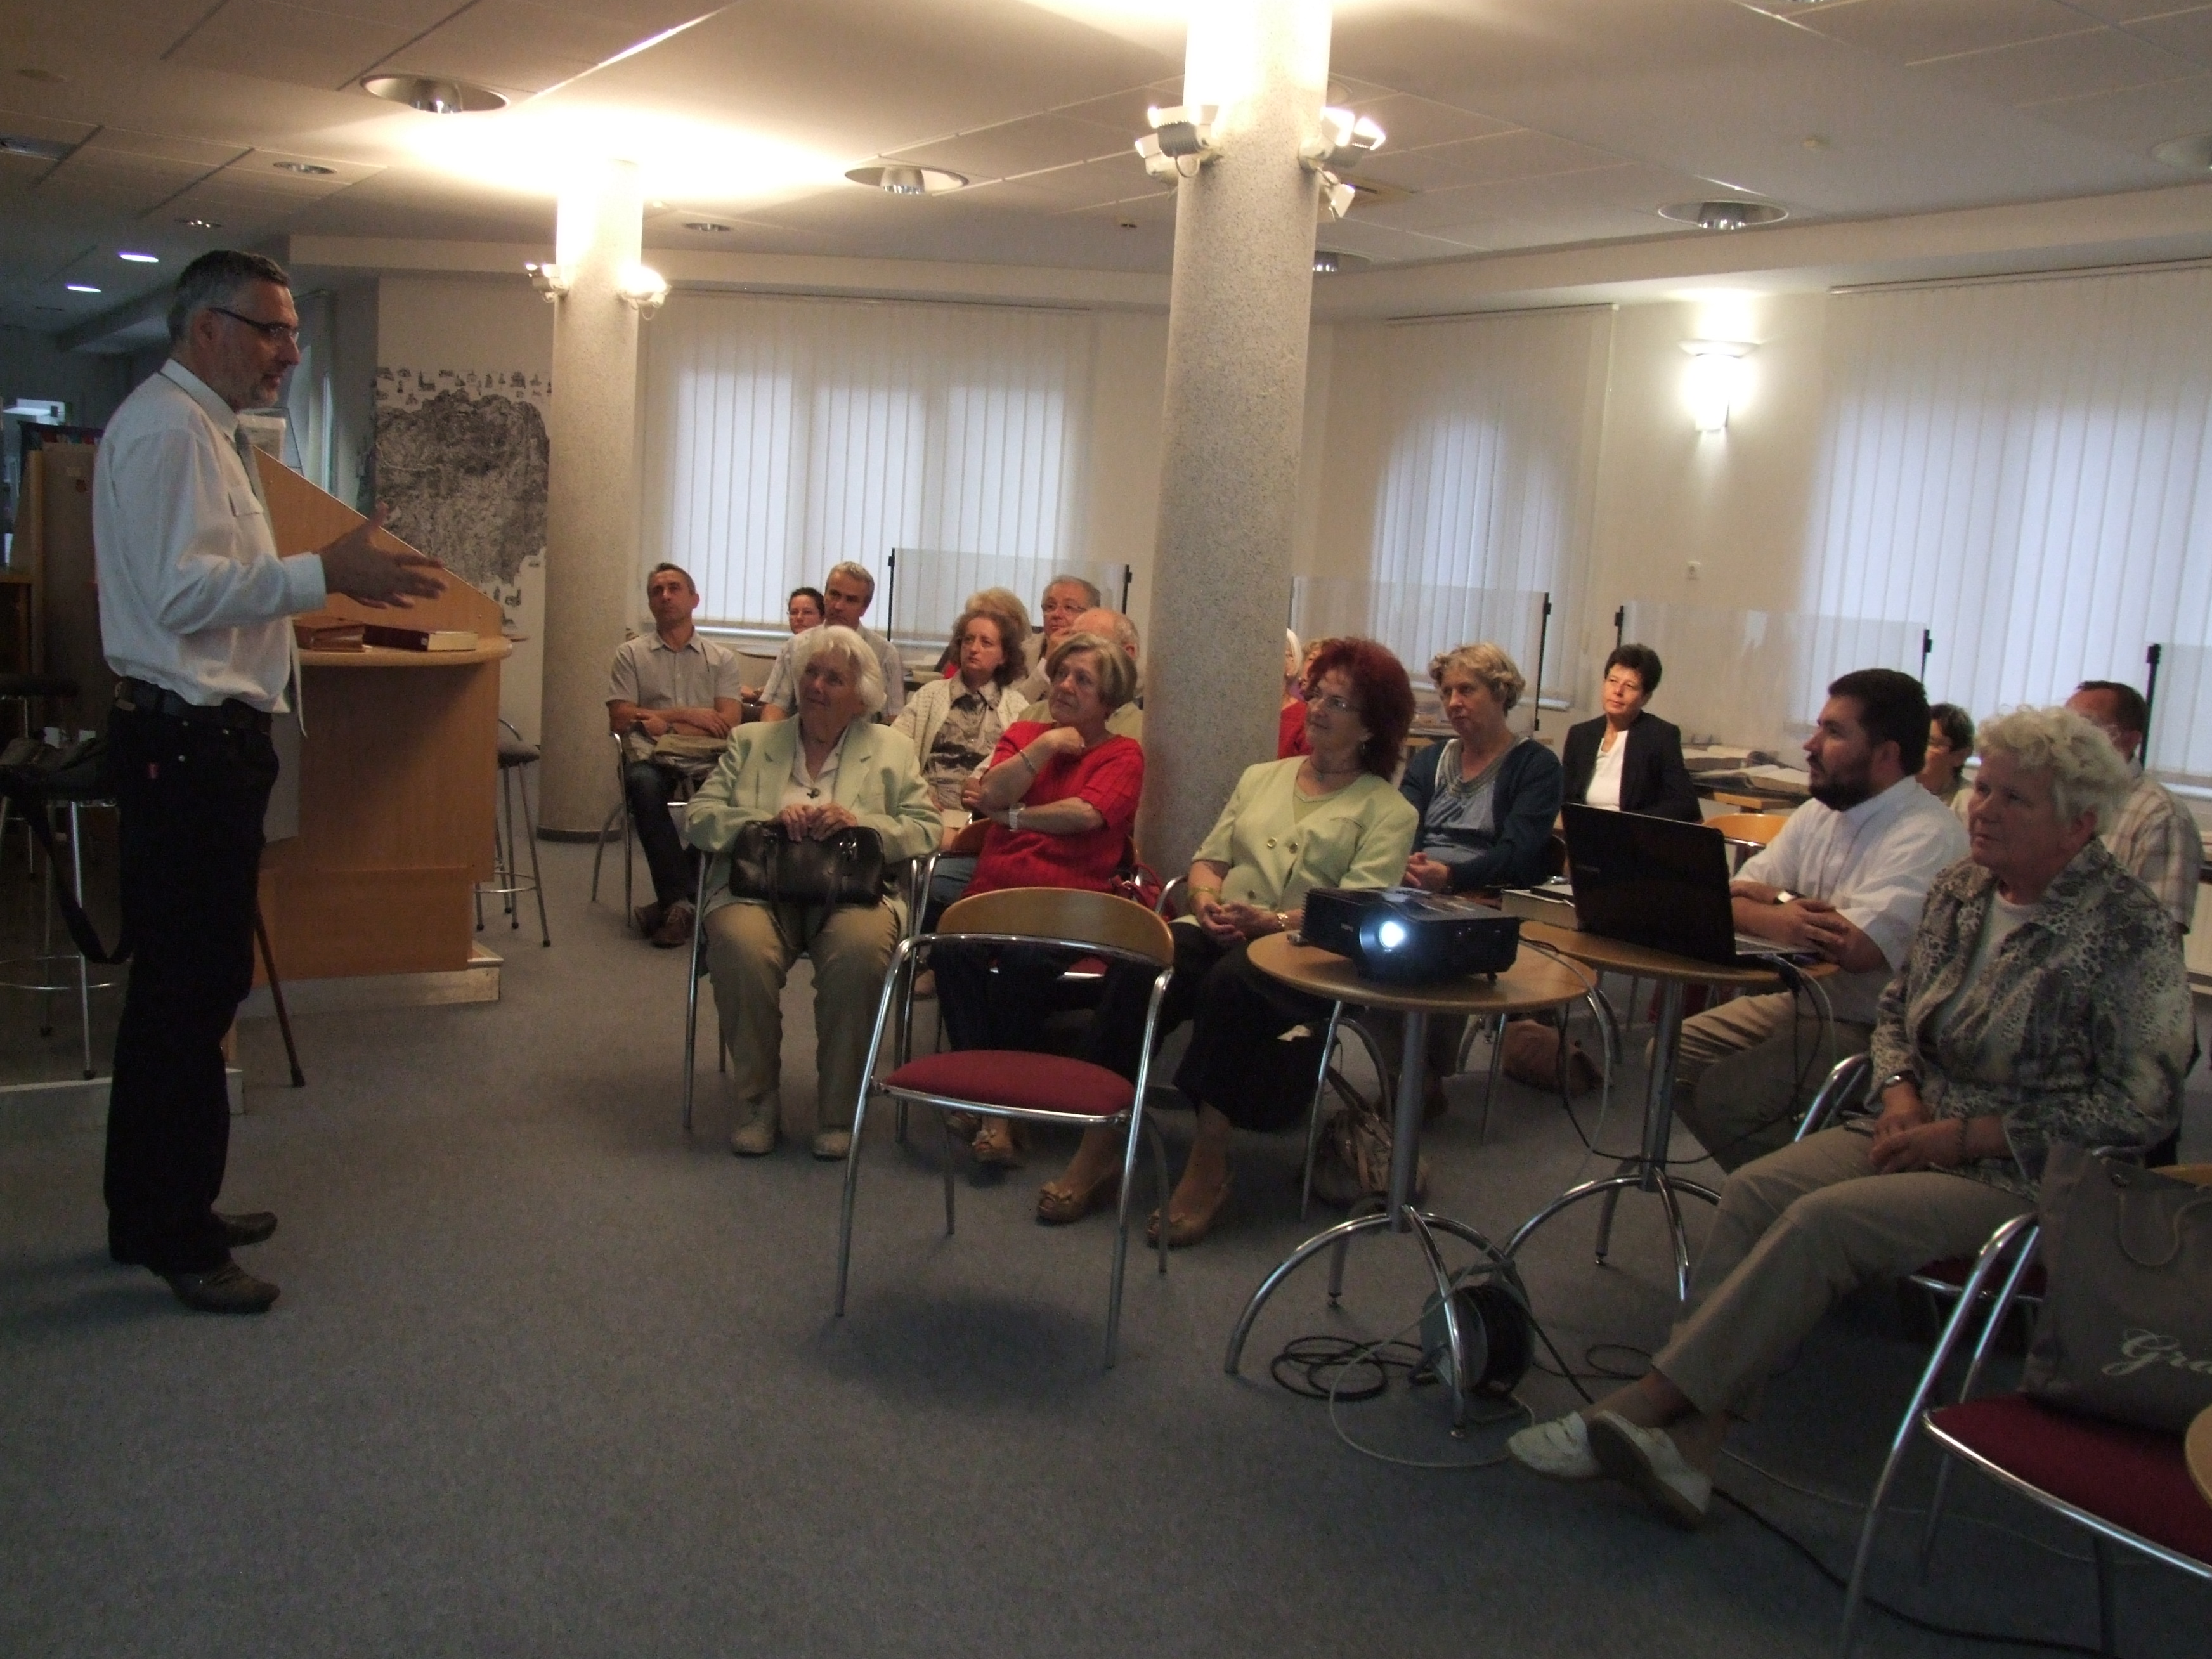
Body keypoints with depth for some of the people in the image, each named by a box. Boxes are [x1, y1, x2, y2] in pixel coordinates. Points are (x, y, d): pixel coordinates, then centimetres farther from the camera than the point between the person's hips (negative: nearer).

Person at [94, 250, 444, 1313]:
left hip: (204, 738, 11)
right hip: (187, 740, -11)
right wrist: (323, 574, -25)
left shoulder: (205, 430, 20)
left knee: (180, 986, 17)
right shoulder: (167, 428, -13)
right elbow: (182, 591, -23)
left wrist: (330, 576, 18)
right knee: (188, 992, -5)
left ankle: (158, 1213, 29)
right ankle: (177, 1239, 5)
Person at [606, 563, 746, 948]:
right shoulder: (630, 654, 15)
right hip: (650, 757, 0)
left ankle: (673, 900, -22)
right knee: (644, 785, -37)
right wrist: (687, 715, -2)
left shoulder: (722, 658, 15)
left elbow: (728, 724, 1)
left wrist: (665, 723, -6)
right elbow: (620, 720, 3)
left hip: (705, 759, 1)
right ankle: (681, 899, -32)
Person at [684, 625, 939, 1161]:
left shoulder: (891, 750, 19)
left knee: (860, 947, -36)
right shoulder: (751, 741, 21)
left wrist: (859, 822, -11)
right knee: (741, 946, -34)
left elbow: (926, 831, 7)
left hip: (851, 891, -1)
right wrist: (771, 818, -7)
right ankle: (756, 1101, -13)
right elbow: (698, 817, 10)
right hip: (760, 886, 1)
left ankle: (838, 1111, -16)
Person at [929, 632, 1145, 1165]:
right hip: (994, 892, 3)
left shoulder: (1122, 755, 11)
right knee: (953, 950, -31)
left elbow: (1086, 813, -8)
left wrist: (1009, 814, 1)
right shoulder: (1025, 733, 24)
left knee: (1027, 960, -36)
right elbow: (992, 793, 5)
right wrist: (1044, 746, -2)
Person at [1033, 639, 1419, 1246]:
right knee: (1135, 967, -29)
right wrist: (1206, 898, -3)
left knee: (1231, 981, -38)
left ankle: (1209, 1166, -29)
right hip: (1219, 935, 4)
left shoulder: (1387, 810, 8)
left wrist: (1270, 921, -20)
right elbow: (1210, 857, 21)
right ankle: (1099, 1146, -27)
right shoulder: (1261, 777, 26)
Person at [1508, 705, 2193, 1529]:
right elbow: (1896, 1010, 18)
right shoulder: (1962, 888, 8)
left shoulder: (2130, 932, -12)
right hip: (1926, 1135, 6)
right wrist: (1900, 1088, -3)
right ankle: (1685, 1444, -27)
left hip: (2027, 1175, -6)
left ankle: (1646, 1404, -24)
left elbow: (2138, 1109, -16)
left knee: (1823, 1220, -28)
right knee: (1754, 1189, -19)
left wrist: (1968, 1134, -18)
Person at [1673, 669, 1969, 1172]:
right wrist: (1781, 911, -17)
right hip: (1803, 1000, 9)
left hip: (1874, 1030, -9)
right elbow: (1731, 898, 6)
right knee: (1674, 1054, 0)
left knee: (1725, 1093, -22)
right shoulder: (1820, 813, 7)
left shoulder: (1928, 837, -19)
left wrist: (1771, 900, -12)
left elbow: (1856, 949, -29)